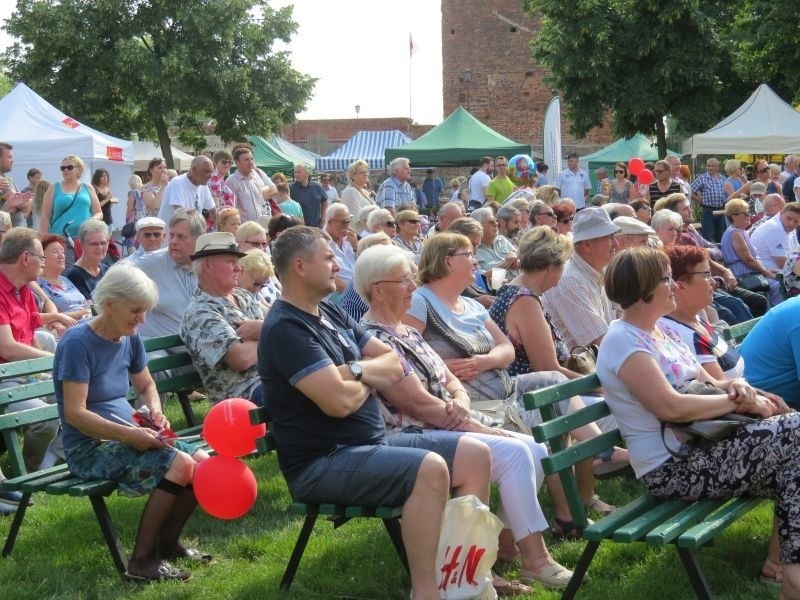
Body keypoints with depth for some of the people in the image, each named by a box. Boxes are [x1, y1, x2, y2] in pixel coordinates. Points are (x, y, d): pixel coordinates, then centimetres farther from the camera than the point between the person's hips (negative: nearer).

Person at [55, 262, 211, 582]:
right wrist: (129, 434, -30)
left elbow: (146, 385, 21)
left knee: (203, 463, -8)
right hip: (89, 447, -8)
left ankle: (167, 541, 12)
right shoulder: (78, 342, -18)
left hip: (125, 435, 8)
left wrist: (155, 411, -1)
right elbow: (74, 413, -22)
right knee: (179, 464, -26)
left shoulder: (130, 338, 5)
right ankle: (141, 561, -16)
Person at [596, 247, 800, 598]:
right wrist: (738, 401, -17)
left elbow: (702, 382, 19)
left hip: (697, 446, 9)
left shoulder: (657, 331, 14)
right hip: (671, 468, -9)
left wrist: (733, 385, -4)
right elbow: (669, 407, -25)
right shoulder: (623, 340, -16)